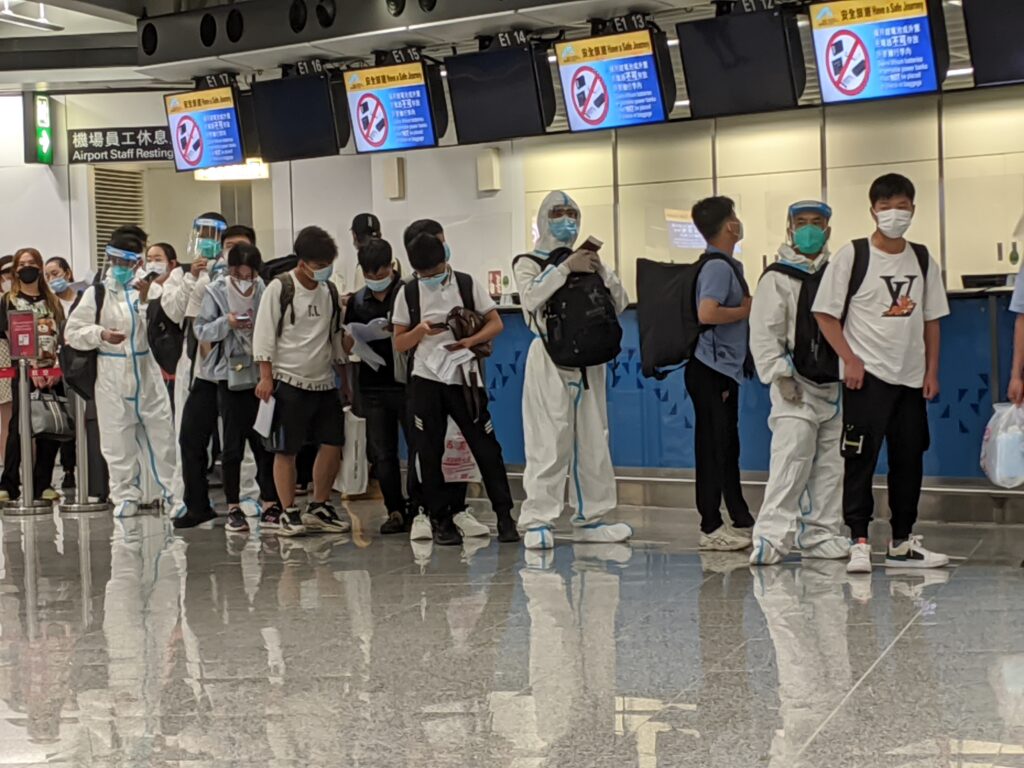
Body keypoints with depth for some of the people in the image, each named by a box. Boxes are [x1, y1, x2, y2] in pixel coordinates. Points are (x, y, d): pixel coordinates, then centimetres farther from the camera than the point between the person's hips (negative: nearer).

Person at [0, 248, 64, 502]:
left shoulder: (52, 301, 16)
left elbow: (61, 336, 10)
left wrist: (58, 366, -6)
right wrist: (31, 368, -15)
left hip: (52, 373, 3)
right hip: (24, 372, -3)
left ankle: (42, 484, 10)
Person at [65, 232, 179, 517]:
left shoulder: (146, 289, 7)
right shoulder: (97, 293, 0)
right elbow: (73, 332, -1)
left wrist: (145, 299, -14)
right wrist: (101, 334, -16)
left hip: (147, 371, 2)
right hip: (112, 374, -2)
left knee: (161, 430, 4)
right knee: (118, 435, 3)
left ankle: (168, 489, 16)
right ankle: (126, 495, 13)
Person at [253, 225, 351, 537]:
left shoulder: (329, 293, 10)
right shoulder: (279, 288, -7)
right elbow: (264, 334, -8)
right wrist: (266, 376, -13)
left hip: (324, 382, 6)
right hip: (289, 381, -6)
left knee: (333, 444, 4)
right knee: (286, 450, -1)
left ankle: (318, 508, 18)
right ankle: (288, 513, 8)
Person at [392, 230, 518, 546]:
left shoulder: (467, 284, 2)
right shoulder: (408, 294, 4)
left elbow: (496, 323, 2)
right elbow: (399, 344, 6)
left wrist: (470, 340, -15)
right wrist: (420, 331, -14)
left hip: (465, 378, -1)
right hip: (426, 381, 1)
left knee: (486, 447, -2)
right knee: (429, 453, 2)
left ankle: (505, 516, 5)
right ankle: (441, 520, 11)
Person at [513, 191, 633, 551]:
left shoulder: (587, 262, 17)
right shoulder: (529, 263, 4)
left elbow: (620, 304, 7)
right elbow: (532, 296, -18)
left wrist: (601, 270, -6)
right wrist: (566, 267, -18)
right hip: (550, 361, -5)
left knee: (593, 441, 7)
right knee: (548, 443, -9)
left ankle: (590, 517, 15)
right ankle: (538, 521, -5)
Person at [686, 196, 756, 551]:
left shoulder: (727, 264, 14)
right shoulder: (718, 266, -16)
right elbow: (706, 314, -29)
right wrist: (745, 310, -15)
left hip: (724, 367, 10)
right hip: (711, 368, -10)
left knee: (728, 446, 15)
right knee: (713, 448, -5)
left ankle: (741, 521, 23)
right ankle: (711, 528, 1)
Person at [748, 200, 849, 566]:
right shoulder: (777, 278, -1)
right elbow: (764, 332, -7)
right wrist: (780, 373, -14)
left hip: (833, 385, 6)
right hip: (796, 387, -6)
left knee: (830, 464, 7)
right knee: (790, 461, -14)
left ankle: (820, 536, 16)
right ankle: (770, 536, -12)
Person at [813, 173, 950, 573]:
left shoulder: (922, 260, 9)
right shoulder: (852, 255, -5)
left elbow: (931, 320, 13)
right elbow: (826, 314, -5)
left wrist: (931, 371, 6)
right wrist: (850, 360, -13)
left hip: (912, 378, 5)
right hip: (867, 375, -5)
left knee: (909, 459, 9)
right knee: (860, 458, -7)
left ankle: (902, 543, 19)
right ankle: (859, 543, -2)